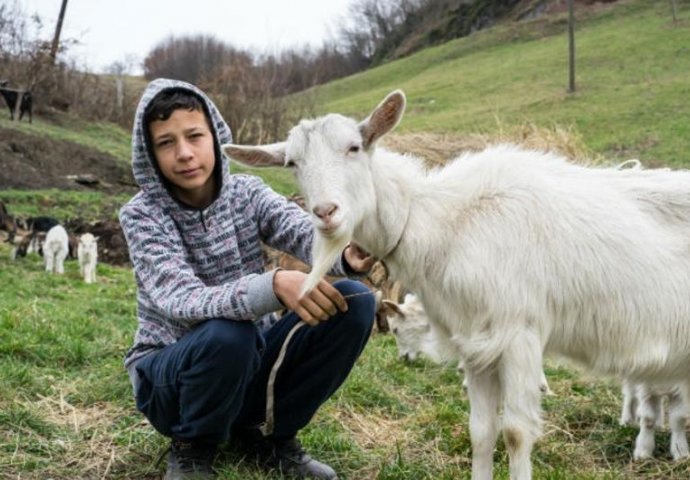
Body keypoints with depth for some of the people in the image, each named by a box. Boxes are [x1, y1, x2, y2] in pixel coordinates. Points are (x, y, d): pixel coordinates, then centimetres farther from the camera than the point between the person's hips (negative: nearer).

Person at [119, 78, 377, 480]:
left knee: (354, 301, -17)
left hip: (252, 362, 4)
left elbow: (305, 232, -24)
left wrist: (346, 255, -49)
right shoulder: (142, 215, -15)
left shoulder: (246, 193, -4)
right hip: (173, 375, -4)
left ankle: (268, 433, 1)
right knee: (226, 333, -38)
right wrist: (273, 287, -50)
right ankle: (193, 446, -5)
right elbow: (182, 301, -32)